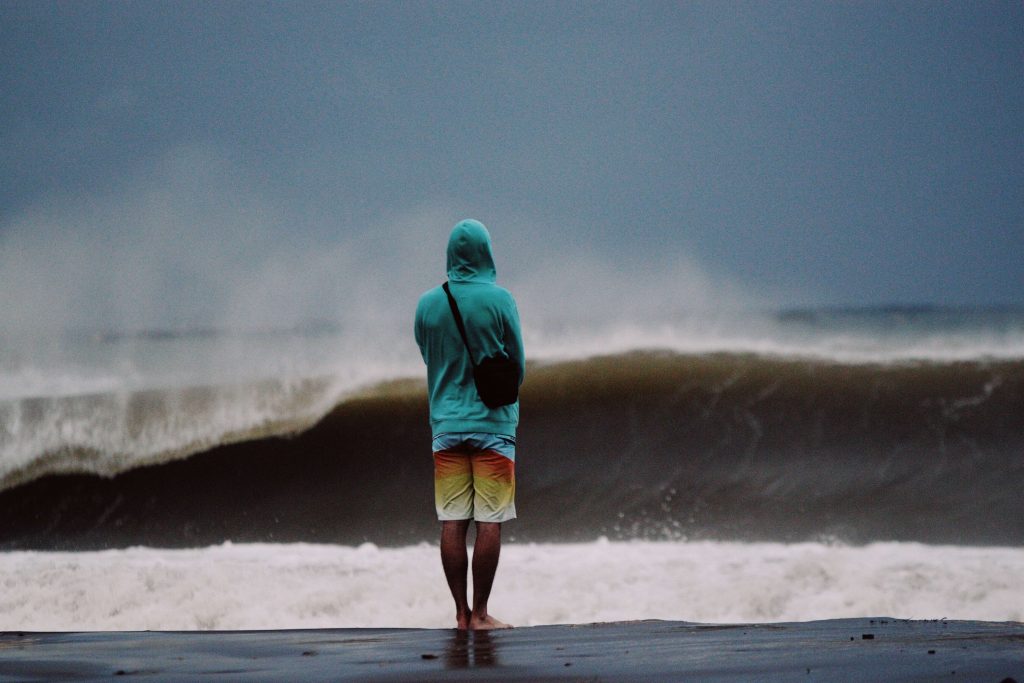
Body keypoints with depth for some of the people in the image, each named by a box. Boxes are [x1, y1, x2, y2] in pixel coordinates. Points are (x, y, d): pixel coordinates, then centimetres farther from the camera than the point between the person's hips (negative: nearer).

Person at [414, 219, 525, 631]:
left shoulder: (428, 304, 3)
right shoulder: (499, 300, -6)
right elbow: (518, 365, 1)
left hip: (445, 424, 3)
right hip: (493, 425, -3)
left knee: (452, 523, 4)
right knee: (489, 521, -1)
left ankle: (462, 612, 5)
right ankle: (480, 613, -3)